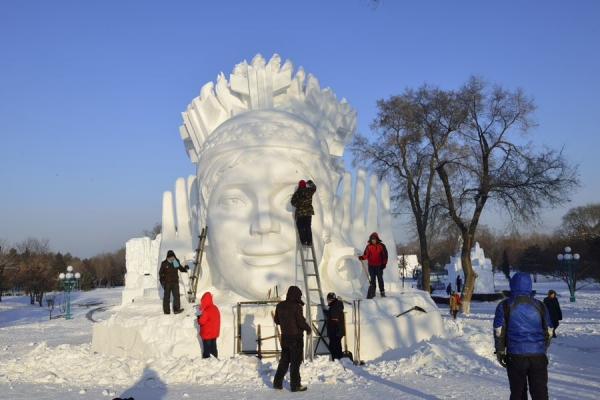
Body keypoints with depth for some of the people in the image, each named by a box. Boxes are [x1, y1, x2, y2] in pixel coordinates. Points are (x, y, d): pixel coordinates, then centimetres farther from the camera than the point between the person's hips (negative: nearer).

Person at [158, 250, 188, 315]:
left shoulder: (176, 262, 3)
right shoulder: (164, 263, -5)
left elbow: (181, 269, 17)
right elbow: (161, 273, 0)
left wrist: (185, 268, -4)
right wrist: (162, 281, -7)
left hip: (175, 282, 3)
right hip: (167, 282, -3)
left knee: (176, 295, -4)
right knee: (167, 296, 2)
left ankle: (176, 309, -3)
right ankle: (166, 310, 9)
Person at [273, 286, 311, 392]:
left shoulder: (280, 306, 2)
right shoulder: (296, 306, -17)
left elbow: (276, 320, 11)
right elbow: (301, 322, -17)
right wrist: (308, 328, 2)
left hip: (284, 336, 6)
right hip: (296, 337, -6)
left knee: (284, 360, 17)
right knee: (295, 361, 2)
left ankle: (277, 382, 17)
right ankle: (295, 385, 6)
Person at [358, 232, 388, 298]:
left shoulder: (381, 246, -2)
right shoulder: (369, 246, 2)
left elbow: (385, 255, 1)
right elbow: (366, 255, -4)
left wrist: (384, 264, -4)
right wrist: (362, 257, -24)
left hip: (379, 266, -1)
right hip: (371, 266, 1)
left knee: (380, 279, 7)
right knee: (372, 280, 4)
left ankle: (382, 292, 17)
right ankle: (371, 293, 7)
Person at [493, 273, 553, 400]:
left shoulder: (504, 306, -2)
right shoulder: (540, 306, 7)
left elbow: (499, 332, -2)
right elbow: (548, 331, 13)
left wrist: (500, 351, 8)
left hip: (515, 356, -2)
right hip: (538, 356, 2)